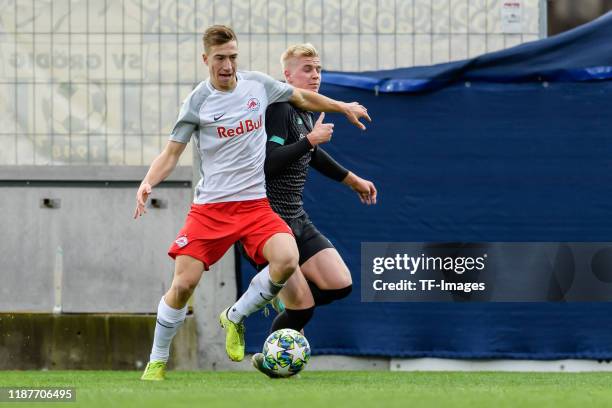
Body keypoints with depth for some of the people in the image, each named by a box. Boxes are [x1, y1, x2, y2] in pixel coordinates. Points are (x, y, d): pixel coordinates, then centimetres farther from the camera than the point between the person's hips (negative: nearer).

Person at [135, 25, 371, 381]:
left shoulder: (258, 84, 5)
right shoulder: (198, 102, -4)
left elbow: (302, 98, 24)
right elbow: (171, 154, 0)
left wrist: (344, 107, 32)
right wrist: (148, 183, -18)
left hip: (255, 203, 2)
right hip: (210, 206, -2)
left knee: (287, 259, -24)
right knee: (184, 283, -12)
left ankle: (235, 318, 2)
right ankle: (157, 362, 9)